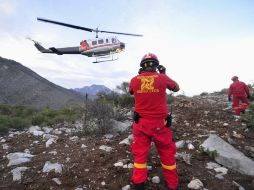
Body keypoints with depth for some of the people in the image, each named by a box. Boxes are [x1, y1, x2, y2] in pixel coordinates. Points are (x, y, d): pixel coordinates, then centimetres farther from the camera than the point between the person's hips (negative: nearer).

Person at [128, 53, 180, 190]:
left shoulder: (135, 80, -3)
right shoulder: (162, 78, -7)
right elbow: (176, 88, 12)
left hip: (141, 123, 1)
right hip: (159, 124, -1)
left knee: (140, 154, 14)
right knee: (167, 154, 15)